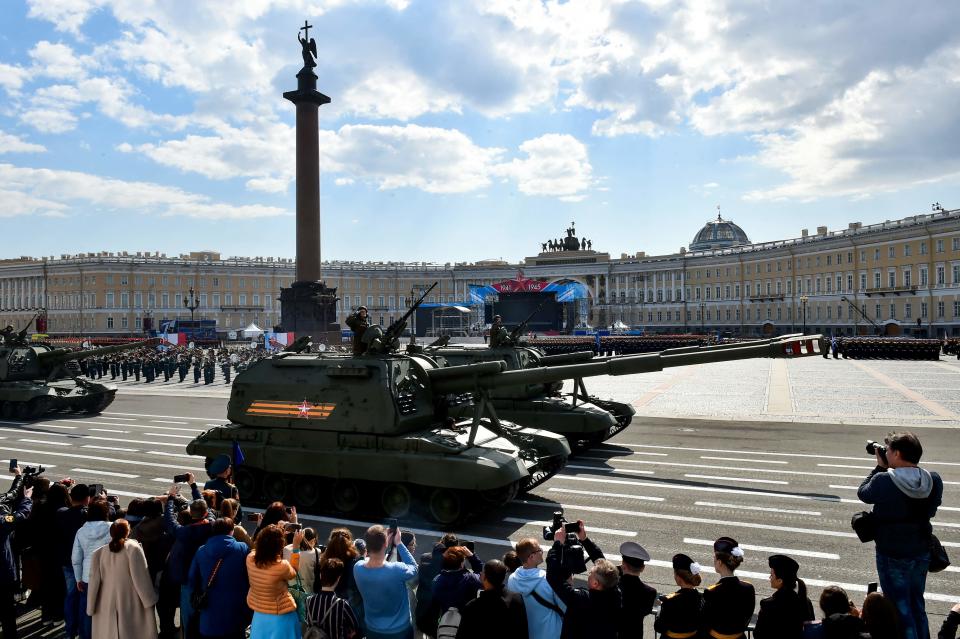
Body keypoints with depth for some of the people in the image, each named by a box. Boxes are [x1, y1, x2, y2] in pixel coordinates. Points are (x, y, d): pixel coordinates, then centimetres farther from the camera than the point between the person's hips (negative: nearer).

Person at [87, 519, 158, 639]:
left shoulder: (99, 552, 1)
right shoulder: (133, 548, -10)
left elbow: (94, 580, 3)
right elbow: (141, 577, -11)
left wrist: (91, 608, 11)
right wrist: (150, 600, -3)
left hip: (106, 605, 4)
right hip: (130, 604, -4)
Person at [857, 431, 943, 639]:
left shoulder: (883, 481, -26)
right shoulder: (934, 481, -11)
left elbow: (863, 493, -6)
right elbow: (932, 509, 8)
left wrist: (880, 467, 0)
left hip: (892, 555, -5)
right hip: (922, 553, 5)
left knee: (901, 609, 8)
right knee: (917, 606, 24)